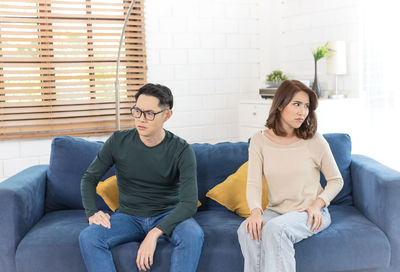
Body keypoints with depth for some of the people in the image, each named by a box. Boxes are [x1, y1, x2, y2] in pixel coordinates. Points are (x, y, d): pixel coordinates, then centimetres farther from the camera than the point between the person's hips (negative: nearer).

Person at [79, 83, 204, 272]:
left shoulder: (181, 150, -12)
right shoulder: (119, 142, -5)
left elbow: (189, 203, -20)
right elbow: (89, 178, 7)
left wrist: (154, 233, -32)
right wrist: (92, 213, -12)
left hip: (167, 216, -1)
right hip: (128, 216, 2)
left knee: (193, 235, -34)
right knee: (88, 238, -26)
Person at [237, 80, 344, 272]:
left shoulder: (314, 140, -4)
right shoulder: (259, 140, 0)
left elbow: (336, 180, 5)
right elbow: (253, 183, -6)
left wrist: (318, 204, -12)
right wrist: (256, 211, -25)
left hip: (310, 214, -2)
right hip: (276, 211, 2)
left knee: (275, 228, -33)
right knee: (247, 231, -29)